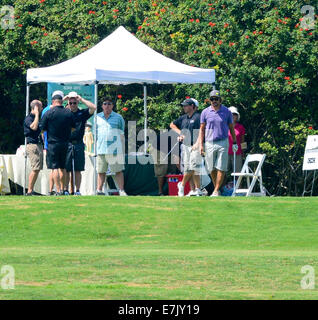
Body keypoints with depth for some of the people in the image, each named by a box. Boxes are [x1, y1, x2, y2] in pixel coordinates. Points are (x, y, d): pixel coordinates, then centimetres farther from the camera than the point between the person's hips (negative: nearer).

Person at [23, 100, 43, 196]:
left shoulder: (36, 118, 19)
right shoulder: (28, 118, -9)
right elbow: (34, 127, -29)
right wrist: (37, 114, -20)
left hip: (38, 144, 10)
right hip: (32, 145, -10)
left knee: (37, 169, 7)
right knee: (35, 169, -14)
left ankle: (31, 190, 10)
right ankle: (30, 190, -13)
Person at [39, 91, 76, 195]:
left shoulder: (49, 113, -8)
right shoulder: (69, 113, 2)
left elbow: (42, 128, -3)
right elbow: (74, 128, 11)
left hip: (53, 144, -4)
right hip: (66, 143, 4)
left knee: (55, 167, -2)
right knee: (62, 168, 14)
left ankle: (58, 190, -9)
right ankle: (62, 189, 18)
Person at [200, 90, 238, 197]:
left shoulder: (226, 111, 3)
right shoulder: (205, 112, 5)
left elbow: (231, 128, 11)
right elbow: (202, 129, 8)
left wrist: (235, 142, 8)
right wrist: (201, 144, 1)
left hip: (222, 143, -1)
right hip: (209, 143, 1)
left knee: (221, 168, -7)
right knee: (212, 169, 4)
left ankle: (216, 191, -5)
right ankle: (216, 190, 15)